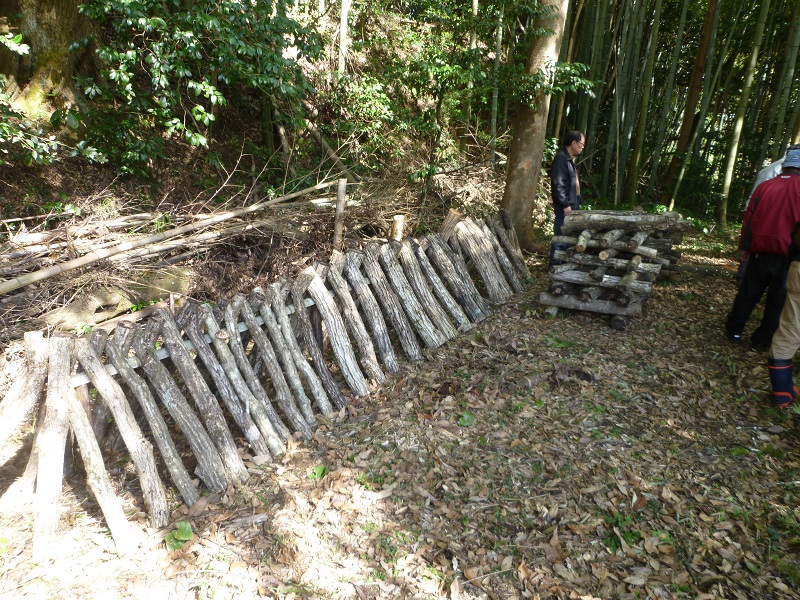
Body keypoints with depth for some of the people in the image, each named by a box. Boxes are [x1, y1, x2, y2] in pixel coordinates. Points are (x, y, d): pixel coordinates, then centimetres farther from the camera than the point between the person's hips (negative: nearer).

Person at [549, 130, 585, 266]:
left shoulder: (570, 159, 18)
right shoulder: (561, 158, -14)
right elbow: (558, 184, -21)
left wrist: (576, 203, 18)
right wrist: (566, 205, -21)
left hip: (572, 204, 10)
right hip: (565, 207, -10)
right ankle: (555, 266, -3)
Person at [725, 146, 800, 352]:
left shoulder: (765, 186, -1)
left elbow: (749, 219, 3)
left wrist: (744, 246, 11)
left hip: (761, 251, 2)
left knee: (748, 293, 14)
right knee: (777, 299, 9)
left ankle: (734, 330, 22)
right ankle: (763, 340, 14)